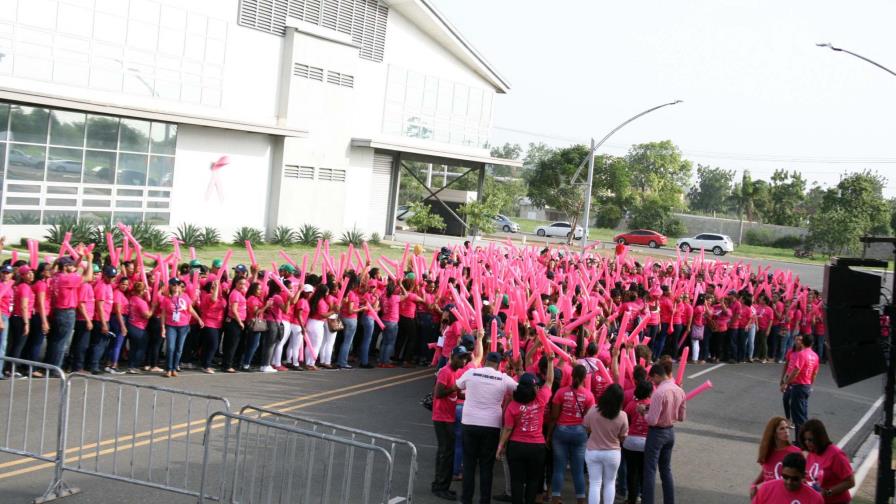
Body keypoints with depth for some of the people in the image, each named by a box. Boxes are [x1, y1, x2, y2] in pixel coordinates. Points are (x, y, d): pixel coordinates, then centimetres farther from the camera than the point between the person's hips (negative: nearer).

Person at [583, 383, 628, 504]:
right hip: (613, 453, 0)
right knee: (610, 483, 18)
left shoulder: (592, 411, -15)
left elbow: (586, 429, -1)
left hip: (592, 452, 0)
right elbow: (622, 437, -6)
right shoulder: (622, 416, -17)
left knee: (594, 484, 6)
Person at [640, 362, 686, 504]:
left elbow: (652, 420, -24)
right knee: (666, 469, 18)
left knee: (650, 471, 1)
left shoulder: (659, 392, -24)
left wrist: (643, 411, -7)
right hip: (670, 432, 8)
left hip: (657, 433, -8)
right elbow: (681, 417, 10)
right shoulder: (679, 391, 0)